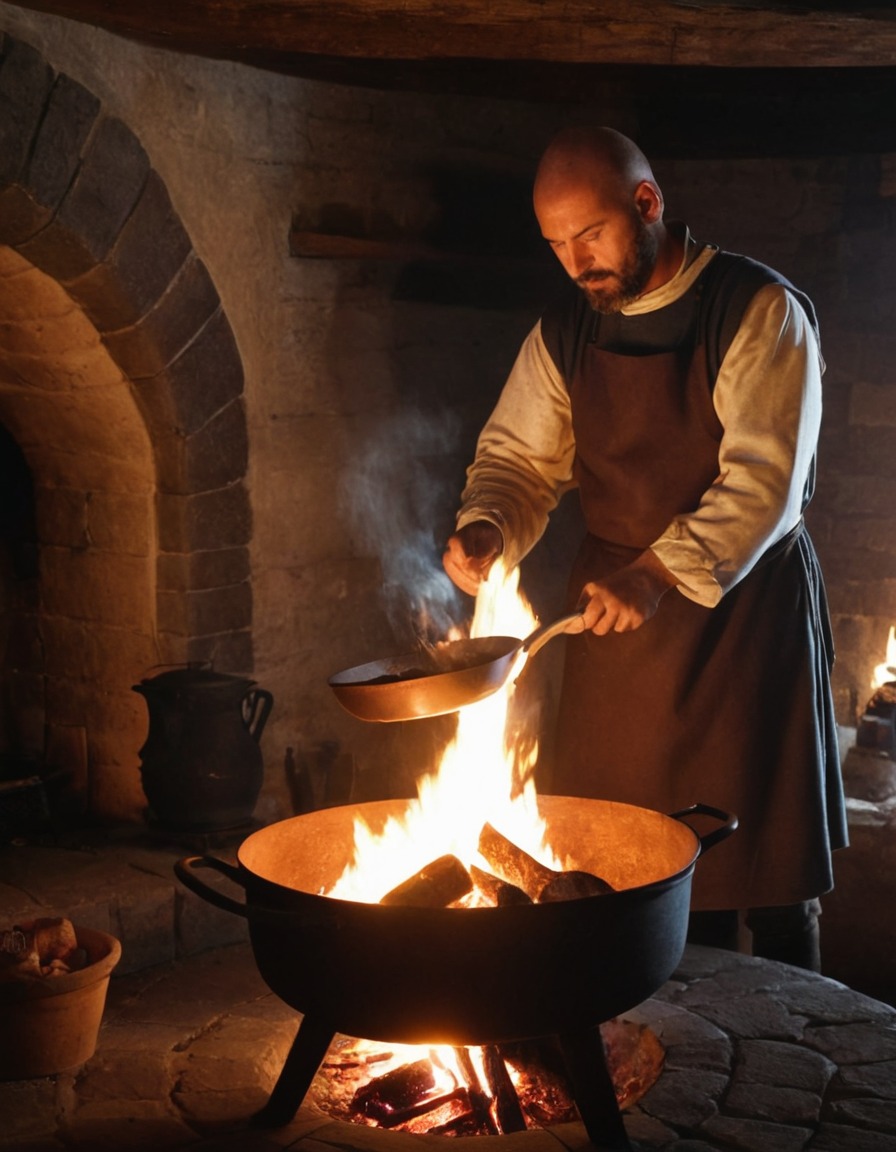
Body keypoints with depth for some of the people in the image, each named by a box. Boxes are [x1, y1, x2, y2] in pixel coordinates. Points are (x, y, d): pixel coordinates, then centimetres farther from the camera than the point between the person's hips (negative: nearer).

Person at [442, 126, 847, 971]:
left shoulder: (758, 312, -11)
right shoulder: (565, 331, 6)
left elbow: (763, 481, -20)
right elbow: (520, 454, 9)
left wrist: (662, 575, -32)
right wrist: (485, 528, -13)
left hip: (741, 609, -5)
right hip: (614, 612, 5)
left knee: (765, 873, 2)